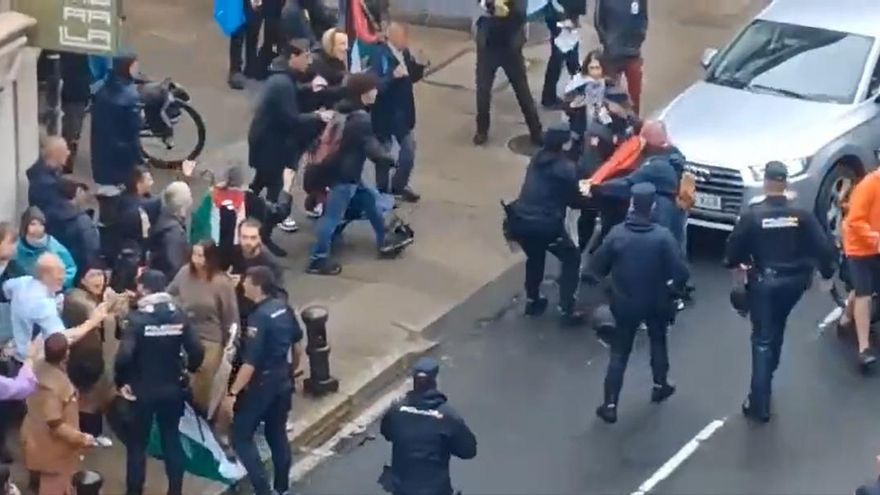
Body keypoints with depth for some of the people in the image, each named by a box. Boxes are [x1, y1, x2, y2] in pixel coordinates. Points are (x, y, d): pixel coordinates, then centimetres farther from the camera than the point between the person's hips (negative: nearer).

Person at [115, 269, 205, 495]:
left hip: (141, 391, -4)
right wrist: (188, 371, 13)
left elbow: (124, 356, -25)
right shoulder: (178, 315, -3)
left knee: (137, 444, 9)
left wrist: (120, 381, -10)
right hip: (172, 390, 4)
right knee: (172, 441, 15)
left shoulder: (137, 318, -15)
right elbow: (197, 351, -6)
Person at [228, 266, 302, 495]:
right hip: (283, 379, 8)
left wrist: (233, 392, -24)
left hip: (262, 382, -8)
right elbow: (297, 339, 16)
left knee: (241, 436, 0)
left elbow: (250, 362, -27)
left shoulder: (259, 318, -24)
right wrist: (294, 368, 31)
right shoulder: (283, 307, 0)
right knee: (277, 434, 18)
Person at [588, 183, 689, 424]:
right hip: (655, 302, 0)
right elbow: (680, 273, -22)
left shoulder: (617, 233, -17)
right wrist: (674, 282, 1)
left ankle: (610, 405, 8)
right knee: (658, 342, 28)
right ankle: (660, 385, 43)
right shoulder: (663, 236, -21)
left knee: (619, 352, 11)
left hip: (625, 303, 0)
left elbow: (597, 267, -9)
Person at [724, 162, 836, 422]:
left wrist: (732, 263, 16)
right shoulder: (801, 215, -7)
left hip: (763, 282, -3)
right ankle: (766, 379, 37)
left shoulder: (752, 215, -14)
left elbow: (734, 246, -6)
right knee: (776, 330, 26)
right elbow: (822, 246, -7)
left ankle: (759, 403, -4)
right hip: (793, 281, 3)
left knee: (762, 339, 0)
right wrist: (827, 272, 10)